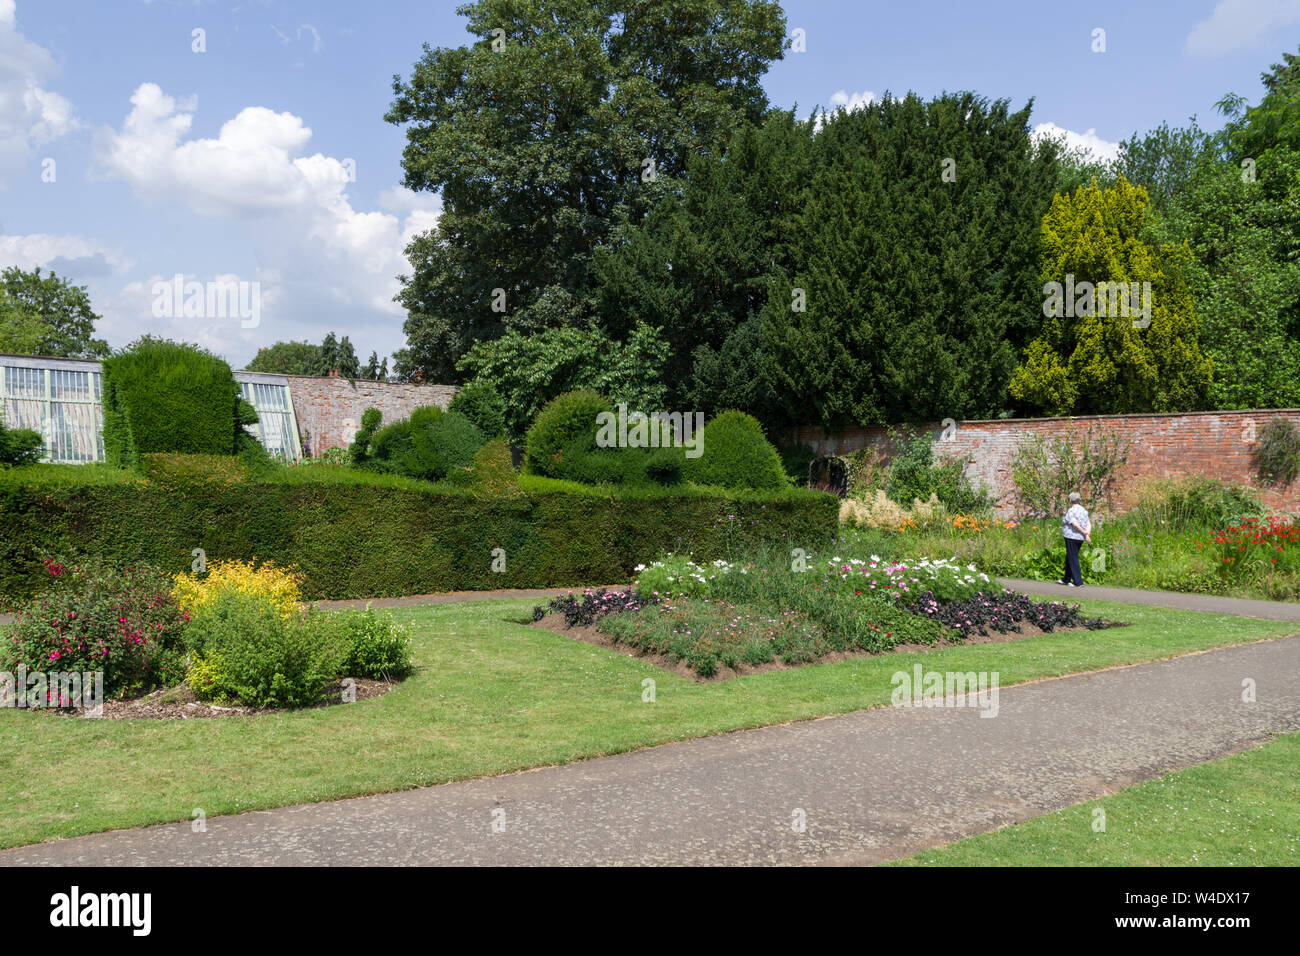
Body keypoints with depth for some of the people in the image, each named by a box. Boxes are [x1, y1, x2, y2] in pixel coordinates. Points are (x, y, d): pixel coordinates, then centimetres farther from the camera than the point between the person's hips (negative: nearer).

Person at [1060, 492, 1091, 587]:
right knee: (1069, 558, 20)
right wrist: (1087, 534, -7)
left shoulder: (1071, 511, -14)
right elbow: (1089, 524, 3)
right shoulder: (1084, 510, 11)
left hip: (1071, 537, -8)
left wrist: (1084, 532, -12)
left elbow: (1075, 524, -23)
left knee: (1073, 559, -1)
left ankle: (1078, 582, -2)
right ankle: (1066, 579, 29)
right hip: (1080, 538, 8)